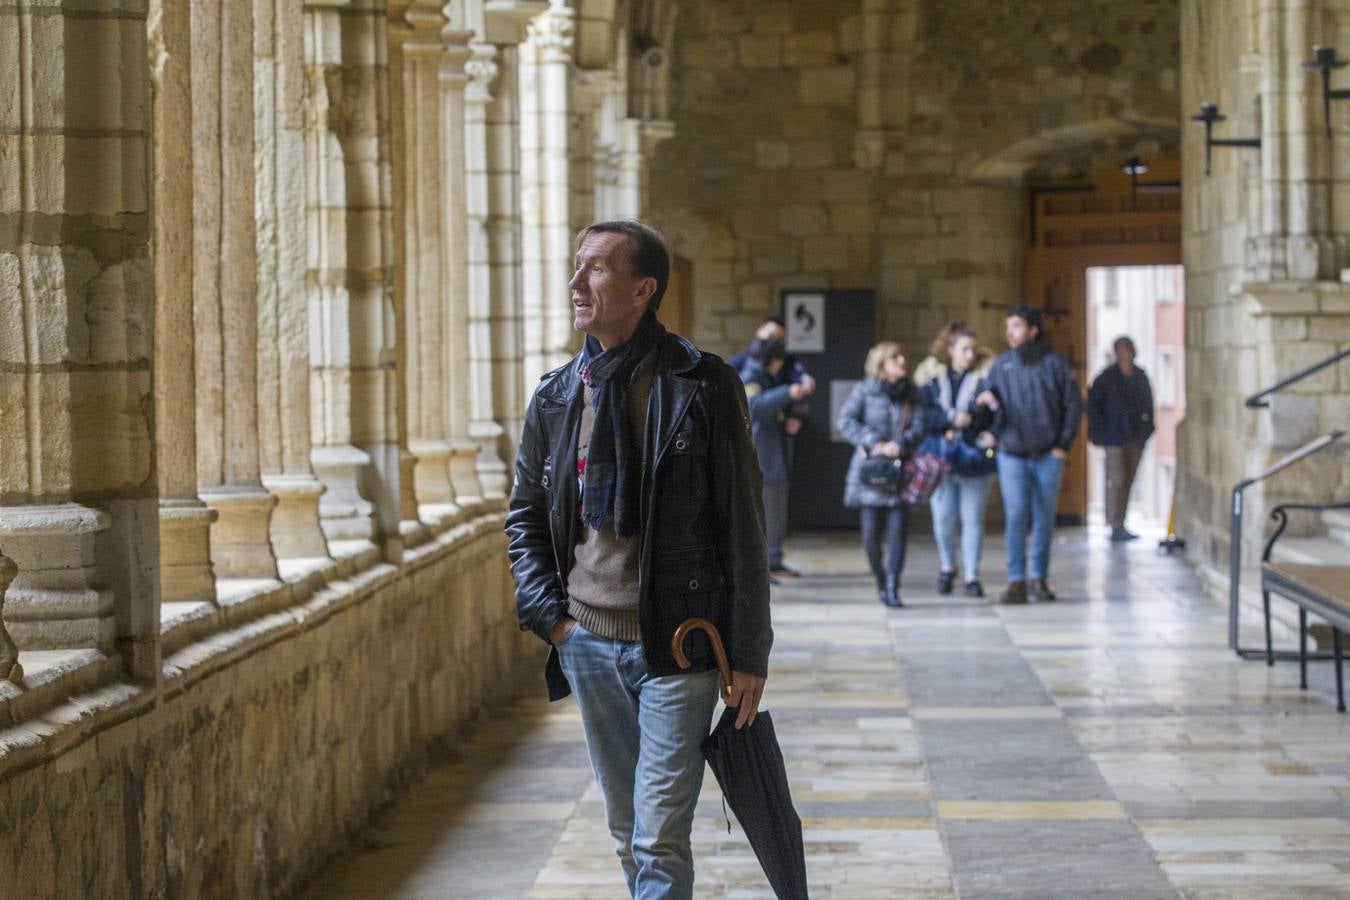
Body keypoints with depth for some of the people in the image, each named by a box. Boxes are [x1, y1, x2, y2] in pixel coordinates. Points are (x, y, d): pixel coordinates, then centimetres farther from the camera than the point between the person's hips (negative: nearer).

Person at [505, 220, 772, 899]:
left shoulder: (701, 387, -7)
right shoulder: (555, 397, 7)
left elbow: (744, 528, -5)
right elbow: (524, 517, 17)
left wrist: (748, 656, -7)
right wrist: (550, 613, 3)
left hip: (676, 646, -5)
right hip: (587, 644, 5)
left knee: (660, 842, -9)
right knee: (627, 835, 14)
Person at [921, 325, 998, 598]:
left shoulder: (986, 376, -1)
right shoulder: (934, 379, 3)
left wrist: (993, 435, -19)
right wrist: (951, 417, -19)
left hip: (975, 460, -1)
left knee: (973, 519, 1)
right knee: (943, 518, 8)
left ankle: (972, 576, 6)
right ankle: (947, 567, 29)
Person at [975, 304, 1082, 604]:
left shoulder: (1055, 364, -3)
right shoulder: (1001, 365, 2)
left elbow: (1073, 405, 1)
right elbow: (991, 400, 8)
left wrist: (1064, 444, -4)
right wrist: (985, 401, -16)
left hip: (1048, 456, 0)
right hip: (1012, 455, 0)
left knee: (1045, 519, 8)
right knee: (1015, 517, -8)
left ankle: (1039, 578, 19)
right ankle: (1016, 581, -5)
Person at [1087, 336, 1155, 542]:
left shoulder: (1140, 376, 10)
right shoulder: (1107, 378, -4)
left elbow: (1147, 403, 18)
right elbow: (1093, 405, -2)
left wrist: (1146, 429, 7)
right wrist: (1100, 431, -8)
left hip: (1135, 438, 5)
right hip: (1114, 438, -5)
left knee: (1128, 481, 8)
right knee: (1116, 480, -10)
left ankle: (1120, 525, 14)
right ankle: (1116, 527, -10)